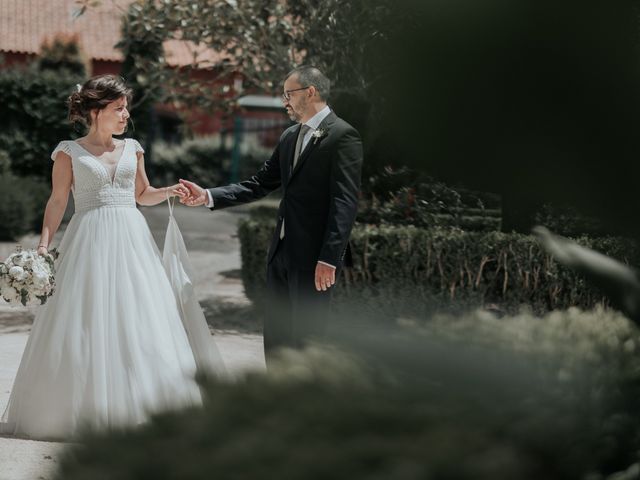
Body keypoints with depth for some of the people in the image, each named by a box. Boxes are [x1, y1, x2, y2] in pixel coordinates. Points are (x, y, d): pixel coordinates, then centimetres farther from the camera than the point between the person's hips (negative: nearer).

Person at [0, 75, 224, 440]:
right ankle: (84, 412, 2)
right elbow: (58, 202, 1)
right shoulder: (69, 152, 2)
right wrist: (44, 245, -9)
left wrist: (171, 191, 3)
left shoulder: (132, 149, 13)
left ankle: (137, 408, 5)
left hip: (132, 241, 4)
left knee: (138, 321, -1)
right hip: (89, 243, -3)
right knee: (85, 324, -5)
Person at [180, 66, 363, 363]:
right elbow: (260, 185, 16)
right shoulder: (289, 137, 15)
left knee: (307, 336, -1)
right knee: (275, 336, 12)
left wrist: (329, 258, -22)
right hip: (282, 250, 8)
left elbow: (345, 203, -16)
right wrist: (208, 197, 6)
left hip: (316, 254, -8)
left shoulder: (343, 136, -11)